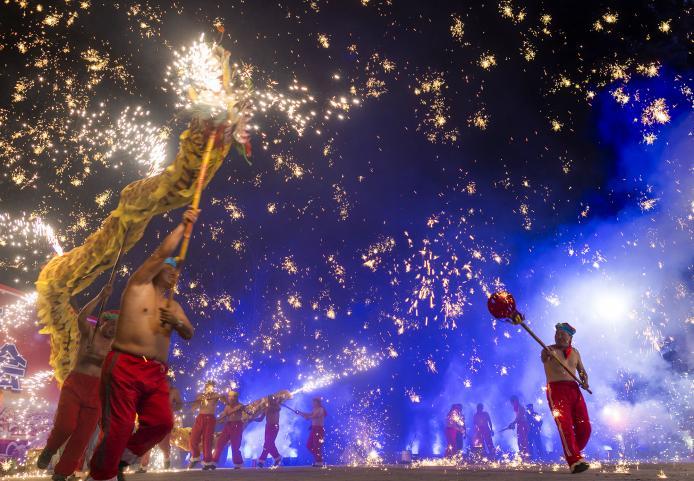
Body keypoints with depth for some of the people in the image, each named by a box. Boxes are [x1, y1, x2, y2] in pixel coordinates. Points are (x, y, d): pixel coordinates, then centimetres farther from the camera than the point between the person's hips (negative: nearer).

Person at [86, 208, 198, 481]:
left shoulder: (173, 306, 22)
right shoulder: (139, 285, 7)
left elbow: (189, 334, 12)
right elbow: (162, 253, -2)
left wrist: (177, 322, -9)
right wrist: (183, 225, 4)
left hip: (156, 373, 5)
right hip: (125, 366, -5)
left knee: (162, 423, -6)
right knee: (119, 427, -8)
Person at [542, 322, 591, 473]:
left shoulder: (575, 352, 15)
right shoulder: (549, 350, -3)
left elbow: (582, 370, 21)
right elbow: (543, 358, -26)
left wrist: (585, 380, -2)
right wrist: (546, 355, -51)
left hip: (574, 389, 6)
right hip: (556, 390, -6)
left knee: (584, 427, 4)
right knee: (565, 426, -14)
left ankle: (572, 454, 24)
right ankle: (575, 462, -12)